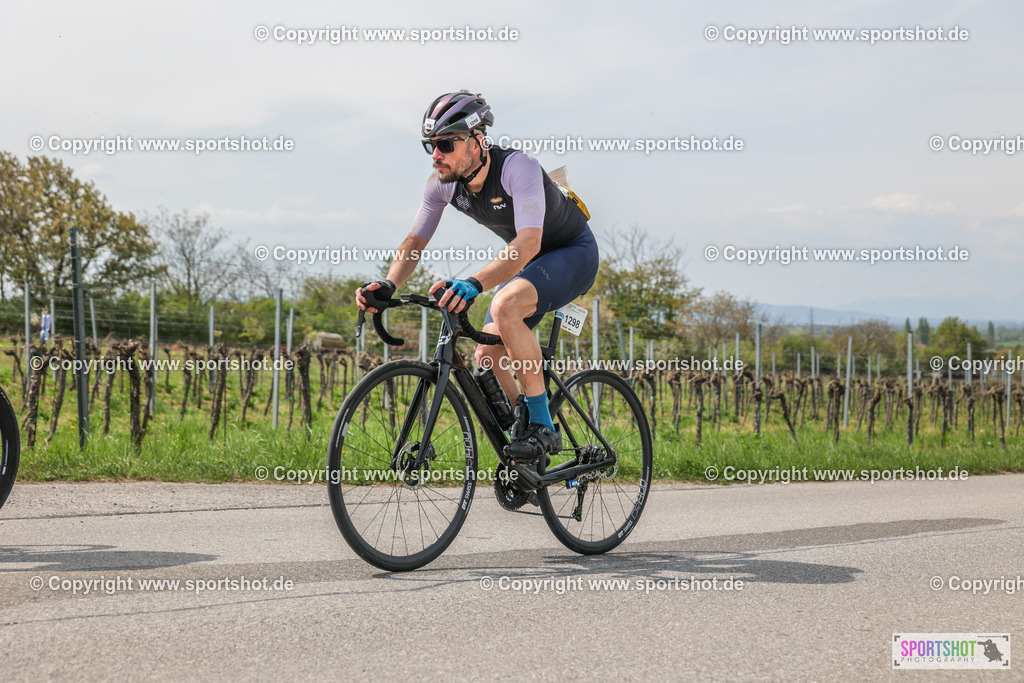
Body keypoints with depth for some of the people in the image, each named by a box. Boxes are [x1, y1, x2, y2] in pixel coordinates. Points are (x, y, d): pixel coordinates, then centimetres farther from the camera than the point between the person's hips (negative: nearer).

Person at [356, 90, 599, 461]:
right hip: (525, 263, 8)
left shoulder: (517, 167, -33)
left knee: (505, 306, -33)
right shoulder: (442, 183, -13)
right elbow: (415, 241, -3)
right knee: (487, 357, -3)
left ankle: (543, 426, -24)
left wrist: (475, 282, -58)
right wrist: (388, 285, -23)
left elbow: (529, 242, -44)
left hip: (573, 253, -8)